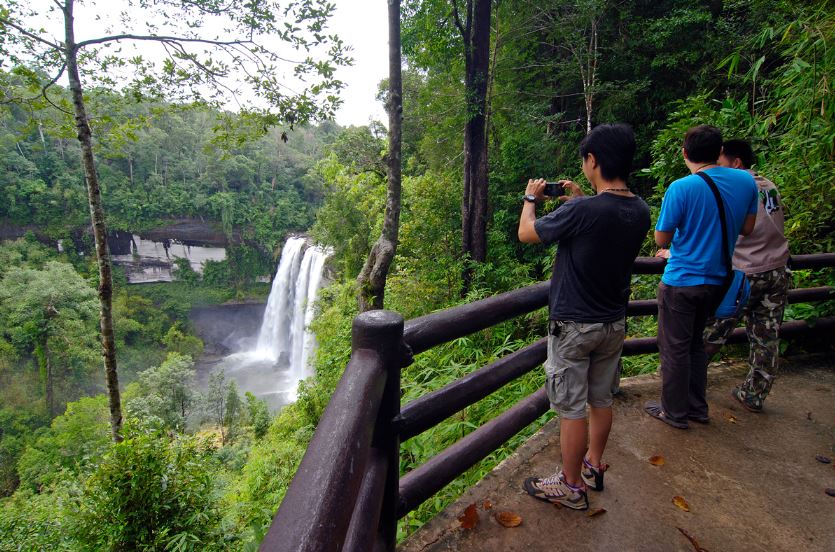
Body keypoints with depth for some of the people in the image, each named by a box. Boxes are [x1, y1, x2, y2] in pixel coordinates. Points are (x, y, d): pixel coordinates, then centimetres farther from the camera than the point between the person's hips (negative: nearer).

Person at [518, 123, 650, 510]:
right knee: (602, 399, 21)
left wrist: (531, 198, 7)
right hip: (614, 323, 8)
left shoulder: (582, 211, -26)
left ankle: (570, 486, 22)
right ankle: (593, 466, 40)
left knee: (571, 407, 6)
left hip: (574, 326, -7)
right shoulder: (640, 211, -3)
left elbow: (526, 234, -11)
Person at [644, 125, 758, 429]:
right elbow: (747, 228, 11)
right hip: (716, 279, 6)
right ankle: (697, 407, 32)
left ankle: (674, 412, 22)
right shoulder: (747, 181, -1)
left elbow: (662, 239, -12)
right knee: (695, 343, 22)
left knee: (674, 348, 8)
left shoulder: (681, 188, -19)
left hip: (681, 282, -6)